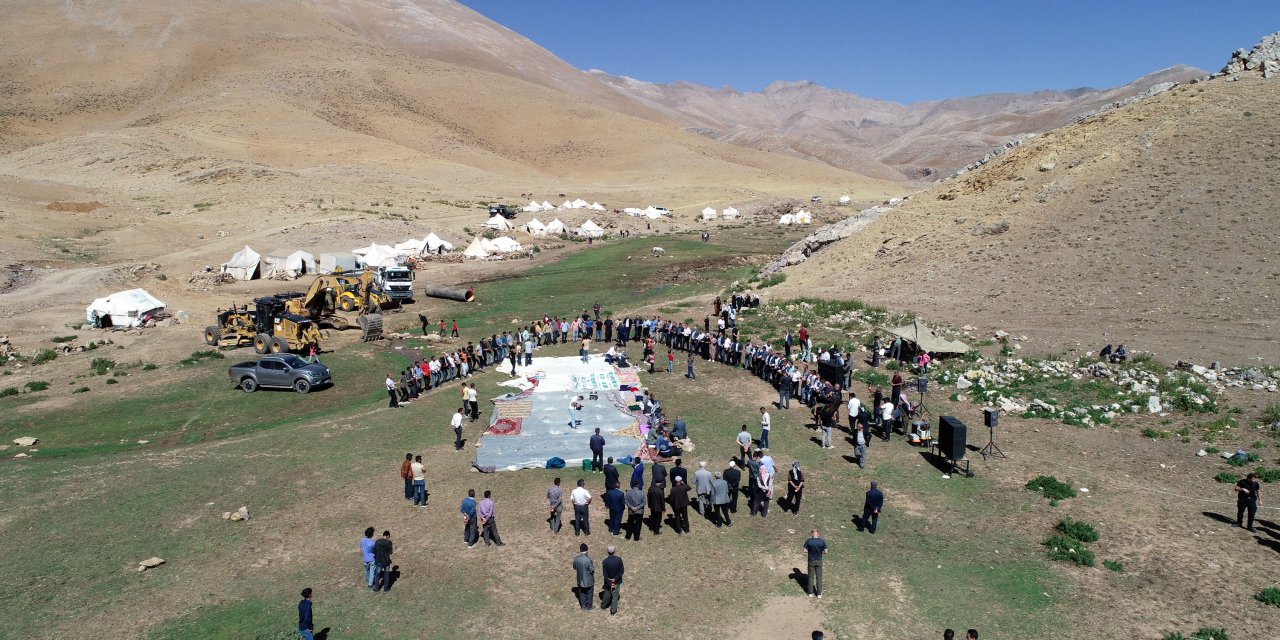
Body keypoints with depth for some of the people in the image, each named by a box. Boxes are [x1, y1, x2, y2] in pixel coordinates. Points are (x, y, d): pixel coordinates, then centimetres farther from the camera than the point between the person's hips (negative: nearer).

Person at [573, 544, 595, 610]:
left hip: (580, 580, 4)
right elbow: (592, 571, -21)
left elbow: (574, 568, 1)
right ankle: (589, 606, 35)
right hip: (589, 580, -4)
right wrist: (593, 566, -2)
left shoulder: (576, 558, -15)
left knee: (582, 593, 24)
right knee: (589, 593, 19)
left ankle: (583, 606, 38)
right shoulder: (588, 559, -31)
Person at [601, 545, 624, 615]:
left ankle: (603, 605, 45)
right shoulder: (619, 559, -20)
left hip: (608, 581, 1)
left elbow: (605, 574, -16)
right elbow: (622, 571, -16)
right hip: (617, 582, -1)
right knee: (615, 596, 14)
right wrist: (615, 579, -13)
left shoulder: (605, 561, -20)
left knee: (607, 594, 24)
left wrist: (609, 584, -10)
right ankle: (613, 611, 23)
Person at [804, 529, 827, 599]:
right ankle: (819, 594, 19)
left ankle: (810, 593, 22)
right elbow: (825, 552, -10)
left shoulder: (808, 541, -14)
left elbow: (805, 550, -12)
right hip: (819, 561, 0)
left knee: (811, 577, 14)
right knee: (819, 577, 12)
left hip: (811, 561, 0)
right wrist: (820, 552, 7)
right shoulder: (822, 541, -13)